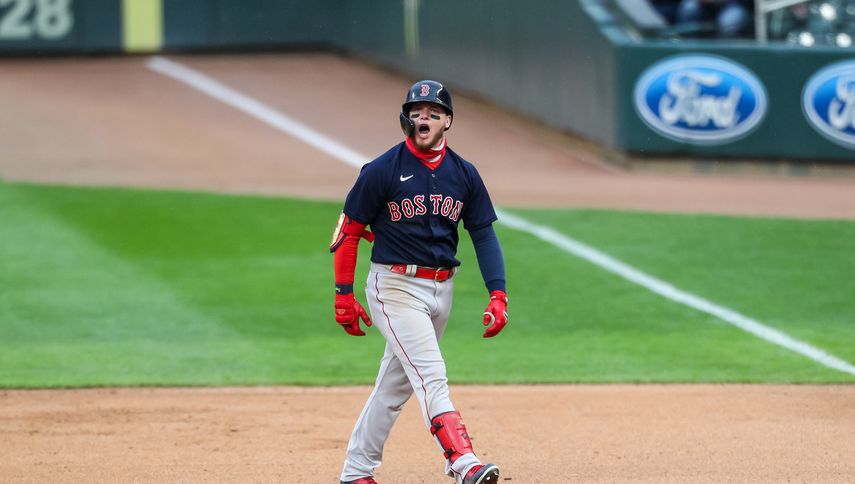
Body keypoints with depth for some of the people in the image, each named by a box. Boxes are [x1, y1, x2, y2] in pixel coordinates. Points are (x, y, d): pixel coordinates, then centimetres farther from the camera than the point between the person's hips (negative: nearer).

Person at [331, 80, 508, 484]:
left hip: (441, 290, 6)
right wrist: (344, 296, -6)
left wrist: (498, 294, -4)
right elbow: (349, 231, -4)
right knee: (431, 377, -18)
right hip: (395, 287, -6)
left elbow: (483, 234, 7)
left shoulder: (464, 174, 4)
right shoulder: (382, 171, -10)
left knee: (395, 386, 13)